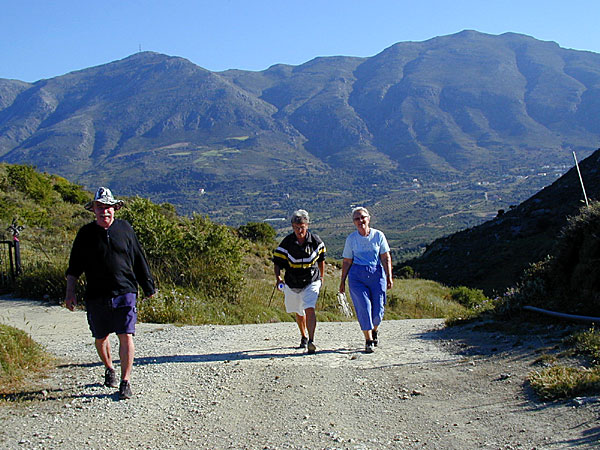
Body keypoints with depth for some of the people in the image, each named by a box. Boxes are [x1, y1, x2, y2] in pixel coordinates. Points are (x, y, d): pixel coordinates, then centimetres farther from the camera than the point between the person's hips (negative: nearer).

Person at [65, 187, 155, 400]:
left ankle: (125, 381, -2)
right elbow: (74, 267, 8)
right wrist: (70, 292, 0)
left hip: (124, 293, -1)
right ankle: (109, 369, 40)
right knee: (100, 338, 13)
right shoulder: (86, 234, 3)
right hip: (96, 296, 1)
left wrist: (148, 287, 14)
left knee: (126, 337, -9)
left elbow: (139, 260, 12)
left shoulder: (125, 229, 4)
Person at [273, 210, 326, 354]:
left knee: (309, 309, -21)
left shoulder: (315, 241, -9)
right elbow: (277, 262, -8)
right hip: (292, 284, 2)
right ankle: (303, 337, 42)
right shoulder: (287, 242, -11)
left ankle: (311, 342, -25)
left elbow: (321, 259, 9)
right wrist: (278, 278, -25)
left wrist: (321, 277, 16)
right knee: (298, 312, 18)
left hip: (311, 282, -2)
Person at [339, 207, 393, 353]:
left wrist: (389, 277, -6)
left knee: (378, 308, 0)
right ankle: (368, 340, -2)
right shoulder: (351, 238, 4)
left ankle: (374, 330, 31)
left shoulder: (378, 235, 2)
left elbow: (386, 258, 2)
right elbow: (347, 262, 9)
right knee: (363, 306, -11)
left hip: (377, 274, 0)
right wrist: (342, 281, 7)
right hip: (357, 276, 0)